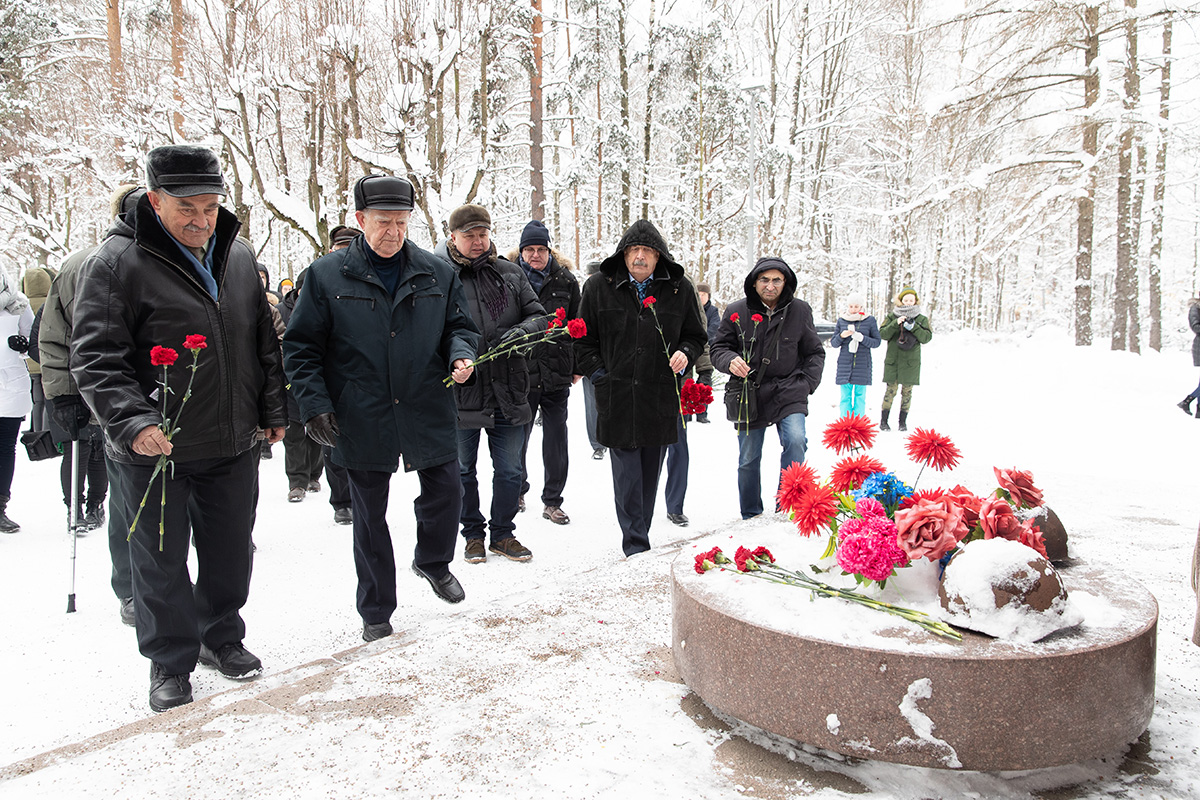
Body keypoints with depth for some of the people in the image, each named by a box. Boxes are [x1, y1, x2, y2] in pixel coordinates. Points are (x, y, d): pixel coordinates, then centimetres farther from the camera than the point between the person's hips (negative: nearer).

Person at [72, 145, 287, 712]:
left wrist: (273, 409, 13)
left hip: (234, 444, 5)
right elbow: (94, 357, -15)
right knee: (160, 562, 10)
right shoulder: (117, 262, -11)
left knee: (231, 551, 16)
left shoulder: (238, 256, 6)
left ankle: (222, 638, 38)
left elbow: (264, 341, 15)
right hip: (154, 451, -4)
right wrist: (130, 422, -27)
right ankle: (170, 661, 28)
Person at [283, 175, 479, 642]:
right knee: (369, 515, 10)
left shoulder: (437, 274, 4)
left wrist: (460, 354, -10)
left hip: (428, 413, 2)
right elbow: (301, 347, 0)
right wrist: (314, 405, -9)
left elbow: (459, 325, 13)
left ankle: (433, 561, 41)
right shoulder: (327, 275, -2)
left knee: (445, 492, 8)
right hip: (360, 421, -1)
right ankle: (376, 612, 26)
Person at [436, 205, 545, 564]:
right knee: (463, 470, 13)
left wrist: (521, 330, -15)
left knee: (509, 470, 11)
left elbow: (538, 315, 7)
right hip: (461, 391, -2)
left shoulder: (510, 273, 6)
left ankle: (503, 533, 30)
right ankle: (472, 534, 32)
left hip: (508, 389, 2)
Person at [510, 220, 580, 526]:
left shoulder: (565, 279, 6)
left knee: (556, 442, 5)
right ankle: (518, 490, 33)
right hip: (520, 373, -1)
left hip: (557, 374, 1)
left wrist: (577, 366, 8)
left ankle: (552, 501, 17)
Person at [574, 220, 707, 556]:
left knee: (651, 472, 11)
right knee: (627, 474, -5)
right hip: (616, 398, -2)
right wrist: (598, 373, -1)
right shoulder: (599, 286, 3)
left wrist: (685, 353, -6)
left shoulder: (680, 289, 5)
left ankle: (639, 537, 26)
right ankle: (636, 545, 0)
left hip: (661, 398, 2)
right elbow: (583, 339, 9)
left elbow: (696, 336, 14)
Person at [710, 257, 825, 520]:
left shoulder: (799, 310, 1)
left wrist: (806, 384, -1)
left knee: (795, 441, -24)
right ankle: (751, 516, 28)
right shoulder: (737, 311, -2)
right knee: (748, 459, 9)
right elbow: (719, 349, 3)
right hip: (749, 396, 1)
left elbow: (815, 352, 10)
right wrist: (730, 361, -20)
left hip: (788, 394, 0)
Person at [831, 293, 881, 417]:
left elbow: (877, 342, 2)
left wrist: (862, 338, -15)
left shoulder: (870, 320, 2)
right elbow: (833, 343, 10)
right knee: (845, 396, 2)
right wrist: (841, 336, -11)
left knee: (860, 396, 1)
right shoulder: (841, 320, 7)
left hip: (862, 365, -1)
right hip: (845, 364, 1)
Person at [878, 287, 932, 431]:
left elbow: (927, 337, -2)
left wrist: (913, 327, -15)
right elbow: (882, 334, -3)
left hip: (911, 361, 1)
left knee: (907, 391, 4)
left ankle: (903, 421, 13)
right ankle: (884, 421, 4)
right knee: (891, 389, -3)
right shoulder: (892, 316, 6)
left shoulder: (921, 319, 7)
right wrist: (895, 324, -16)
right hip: (893, 359, -1)